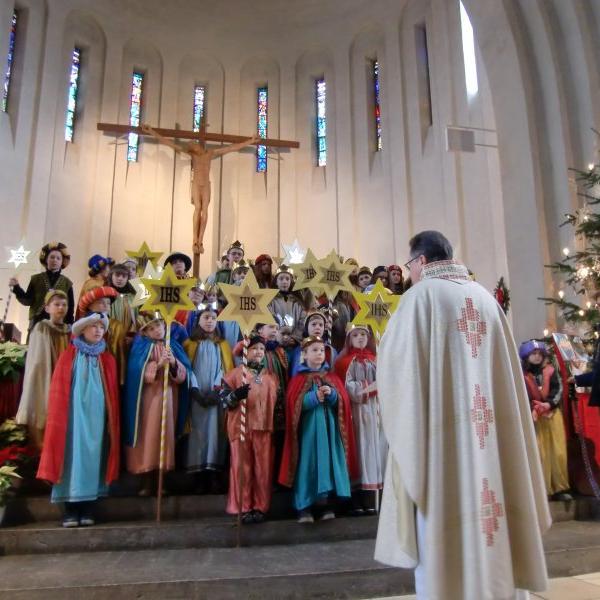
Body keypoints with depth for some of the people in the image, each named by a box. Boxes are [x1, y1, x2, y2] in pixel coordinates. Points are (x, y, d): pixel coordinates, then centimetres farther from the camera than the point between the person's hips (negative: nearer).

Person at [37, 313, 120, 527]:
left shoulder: (108, 359, 10)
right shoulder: (69, 356, 3)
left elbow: (112, 392, 8)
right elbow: (58, 390, 1)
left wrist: (111, 418, 2)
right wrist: (60, 417, -4)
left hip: (96, 414, 2)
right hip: (74, 413, -2)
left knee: (93, 455, 2)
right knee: (73, 453, -4)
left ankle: (88, 510, 8)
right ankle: (70, 511, 2)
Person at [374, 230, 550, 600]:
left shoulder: (421, 294, -6)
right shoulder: (486, 297, 10)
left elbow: (393, 359, -5)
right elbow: (504, 369, 14)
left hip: (442, 425, -6)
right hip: (491, 426, 6)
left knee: (442, 530, 2)